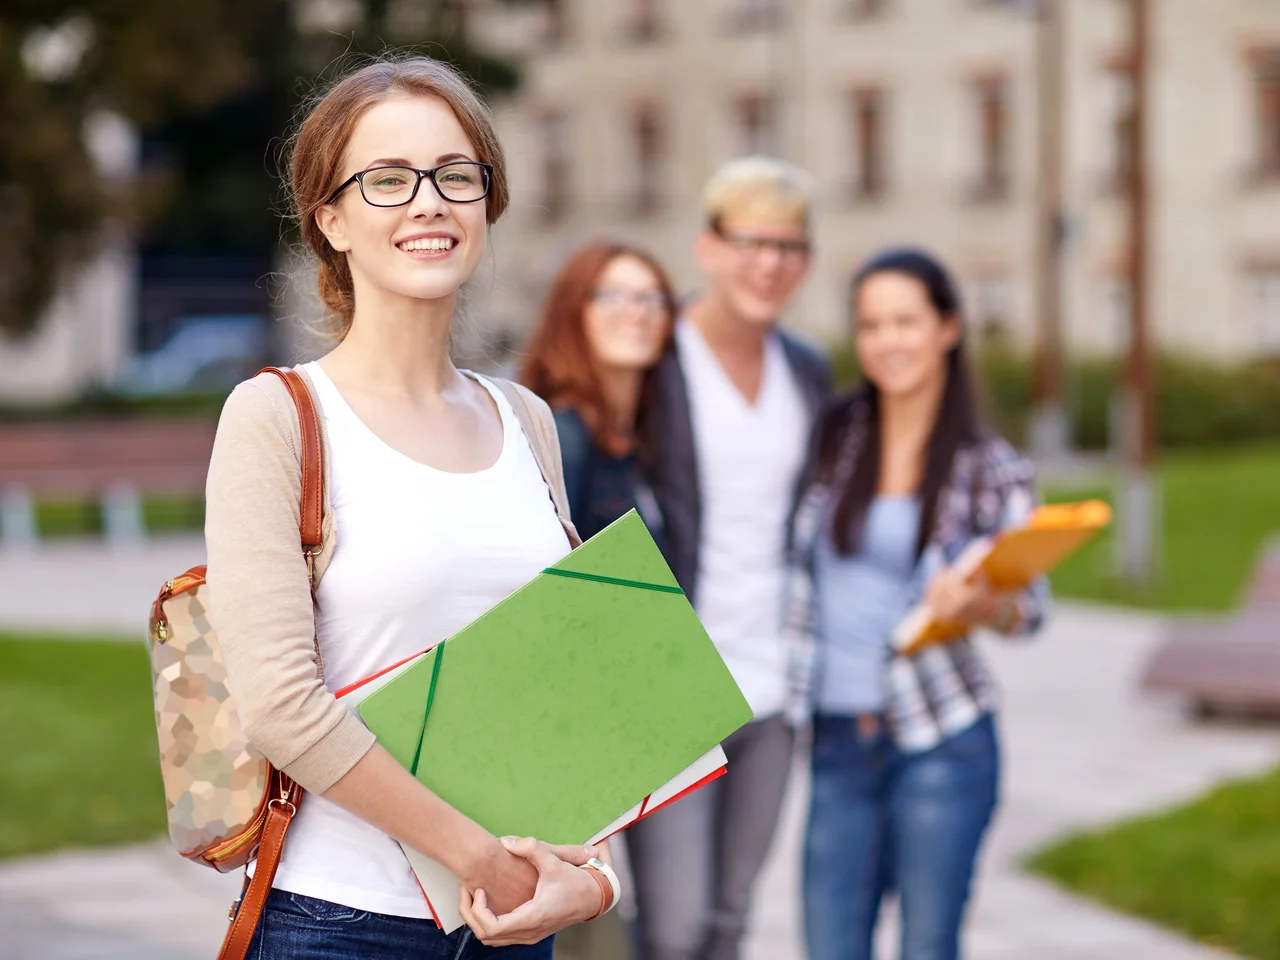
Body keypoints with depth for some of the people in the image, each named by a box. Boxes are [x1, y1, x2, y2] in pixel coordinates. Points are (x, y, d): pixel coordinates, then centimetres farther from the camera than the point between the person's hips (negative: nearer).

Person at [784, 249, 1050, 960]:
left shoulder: (993, 471, -1)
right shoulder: (832, 436, 4)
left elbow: (1030, 604, 1)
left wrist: (979, 604, -19)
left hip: (941, 741, -2)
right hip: (837, 740, 3)